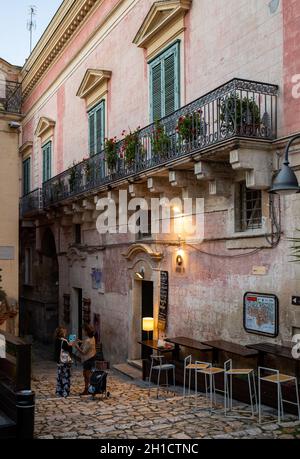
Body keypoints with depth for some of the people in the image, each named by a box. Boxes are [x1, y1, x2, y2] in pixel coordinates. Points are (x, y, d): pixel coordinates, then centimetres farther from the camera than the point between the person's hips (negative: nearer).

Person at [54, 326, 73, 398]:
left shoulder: (57, 341, 5)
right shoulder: (64, 341, -18)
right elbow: (69, 350, -15)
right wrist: (70, 345, 2)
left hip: (59, 361, 8)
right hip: (65, 361, -8)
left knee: (60, 376, 13)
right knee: (66, 376, 1)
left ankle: (59, 392, 18)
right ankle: (65, 392, 3)